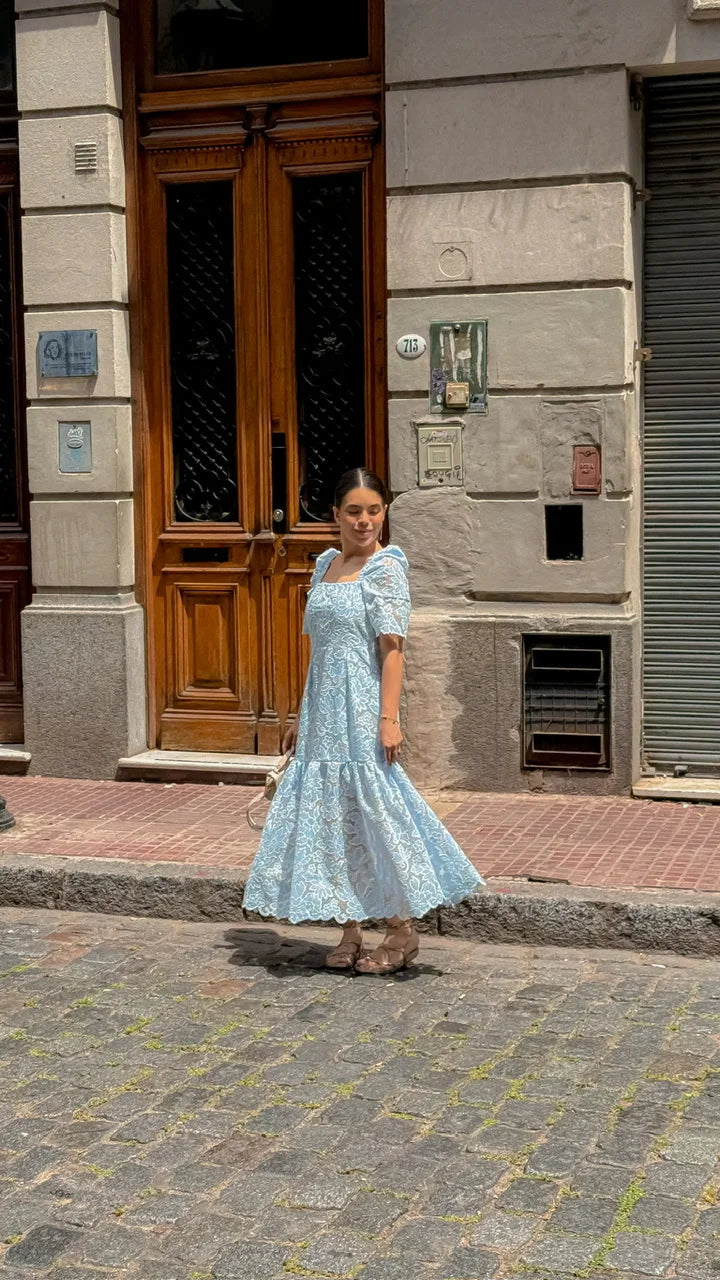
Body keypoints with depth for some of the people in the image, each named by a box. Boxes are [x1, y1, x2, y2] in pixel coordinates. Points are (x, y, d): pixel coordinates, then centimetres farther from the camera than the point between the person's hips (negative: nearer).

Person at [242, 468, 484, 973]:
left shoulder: (385, 568, -7)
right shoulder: (326, 565, 14)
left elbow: (391, 648, -13)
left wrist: (389, 718, -20)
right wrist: (303, 718, 19)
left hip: (362, 711, -7)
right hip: (325, 713, 7)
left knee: (372, 810, -4)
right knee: (334, 815, 8)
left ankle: (402, 931, 8)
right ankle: (351, 932, 16)